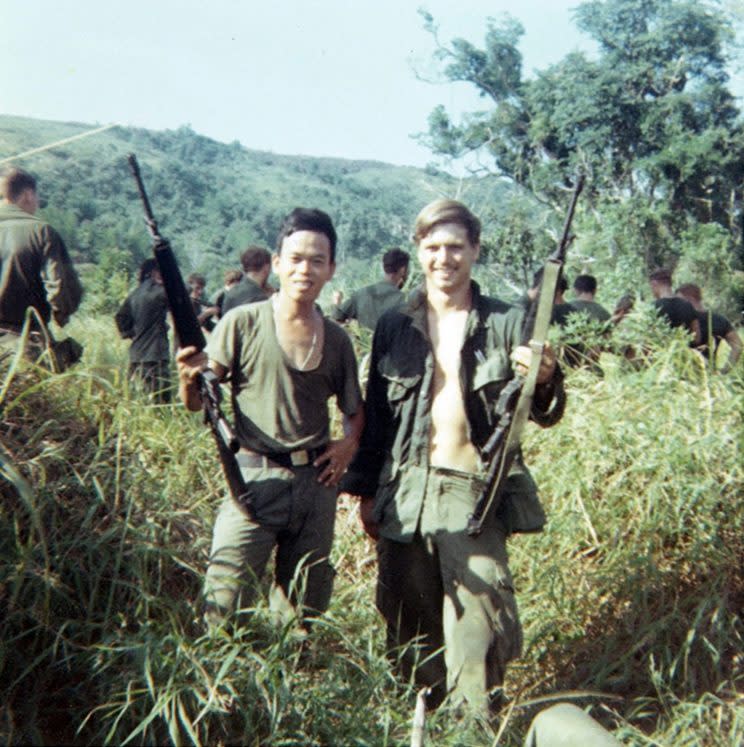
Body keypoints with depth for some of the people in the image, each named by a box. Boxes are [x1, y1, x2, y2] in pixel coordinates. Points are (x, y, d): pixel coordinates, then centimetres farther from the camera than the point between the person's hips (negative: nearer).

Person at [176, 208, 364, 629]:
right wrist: (189, 379, -25)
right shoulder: (243, 323, -4)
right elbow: (197, 403, -3)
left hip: (316, 483, 4)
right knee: (225, 608, -6)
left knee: (302, 614, 15)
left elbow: (355, 409, 20)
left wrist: (351, 442, 0)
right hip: (255, 479, -4)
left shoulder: (336, 339, 7)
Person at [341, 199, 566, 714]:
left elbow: (544, 416, 2)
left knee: (478, 622, -6)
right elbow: (375, 416, 12)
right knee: (408, 622, 13)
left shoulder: (508, 323, 0)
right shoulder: (394, 327, 7)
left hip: (476, 493, -3)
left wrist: (544, 382, -21)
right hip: (405, 493, 3)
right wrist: (366, 491, 11)